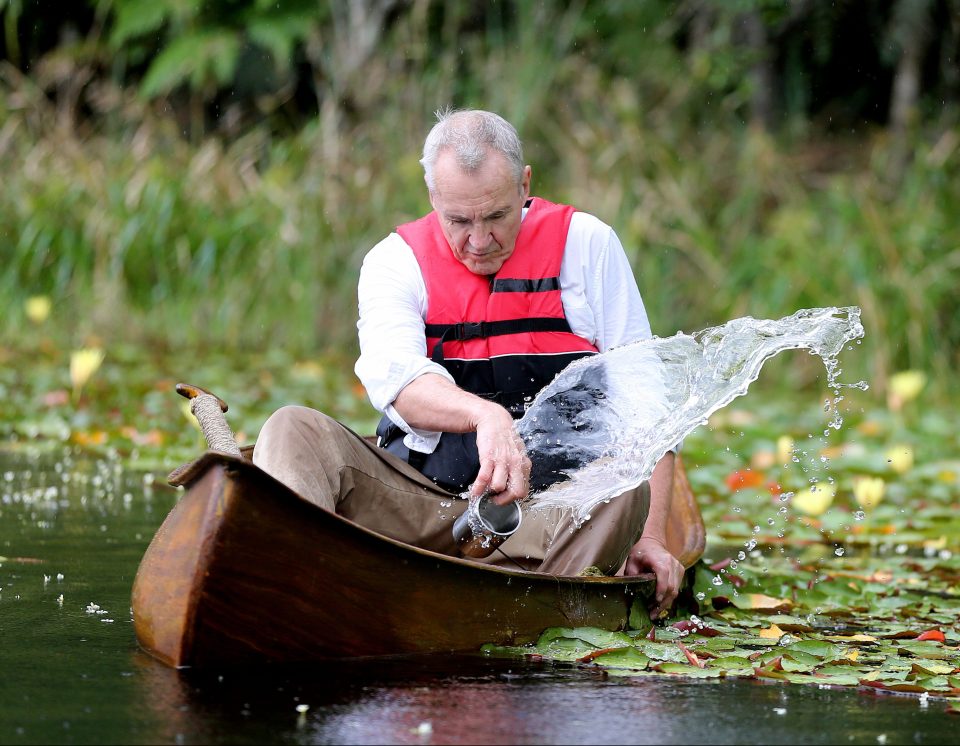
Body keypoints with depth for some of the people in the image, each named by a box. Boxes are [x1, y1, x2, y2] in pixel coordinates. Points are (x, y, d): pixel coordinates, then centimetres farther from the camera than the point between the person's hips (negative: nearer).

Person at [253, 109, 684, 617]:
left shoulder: (586, 245, 5)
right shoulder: (395, 261, 5)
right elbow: (394, 376, -16)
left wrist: (649, 535, -7)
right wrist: (485, 415, -38)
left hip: (552, 509, -1)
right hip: (419, 501, 1)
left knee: (626, 492, -33)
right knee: (294, 431, -22)